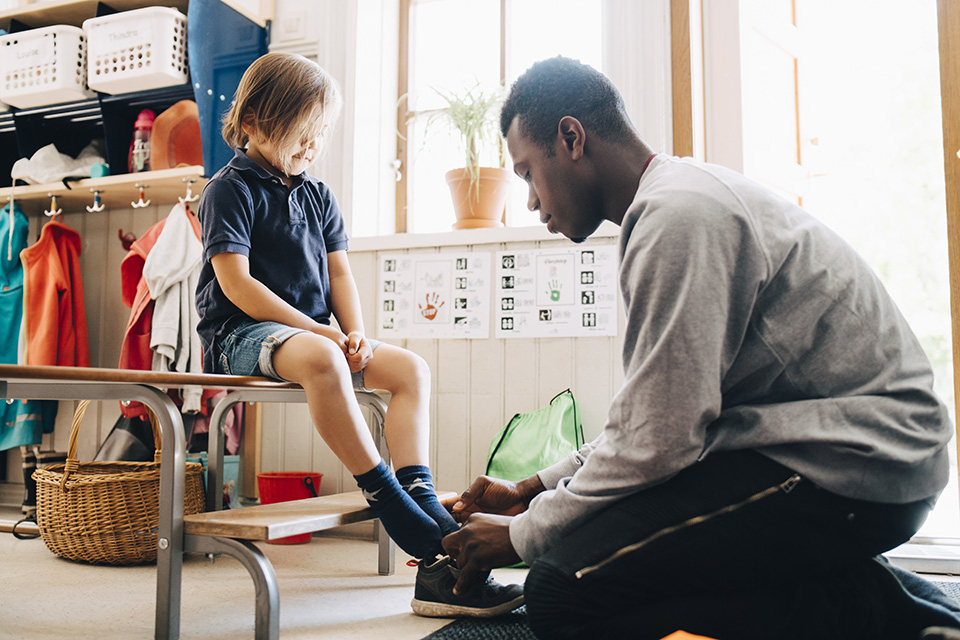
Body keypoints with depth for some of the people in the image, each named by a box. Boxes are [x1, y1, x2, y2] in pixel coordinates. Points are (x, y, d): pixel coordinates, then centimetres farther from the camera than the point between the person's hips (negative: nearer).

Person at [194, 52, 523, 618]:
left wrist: (356, 335, -5)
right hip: (242, 335, -7)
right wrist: (315, 329, -17)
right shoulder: (230, 190, -4)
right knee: (321, 359, -39)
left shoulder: (318, 196, 17)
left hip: (317, 331, 7)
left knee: (411, 368, -11)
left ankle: (425, 507, -23)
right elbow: (236, 283, -13)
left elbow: (339, 273, 14)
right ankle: (389, 502, -33)